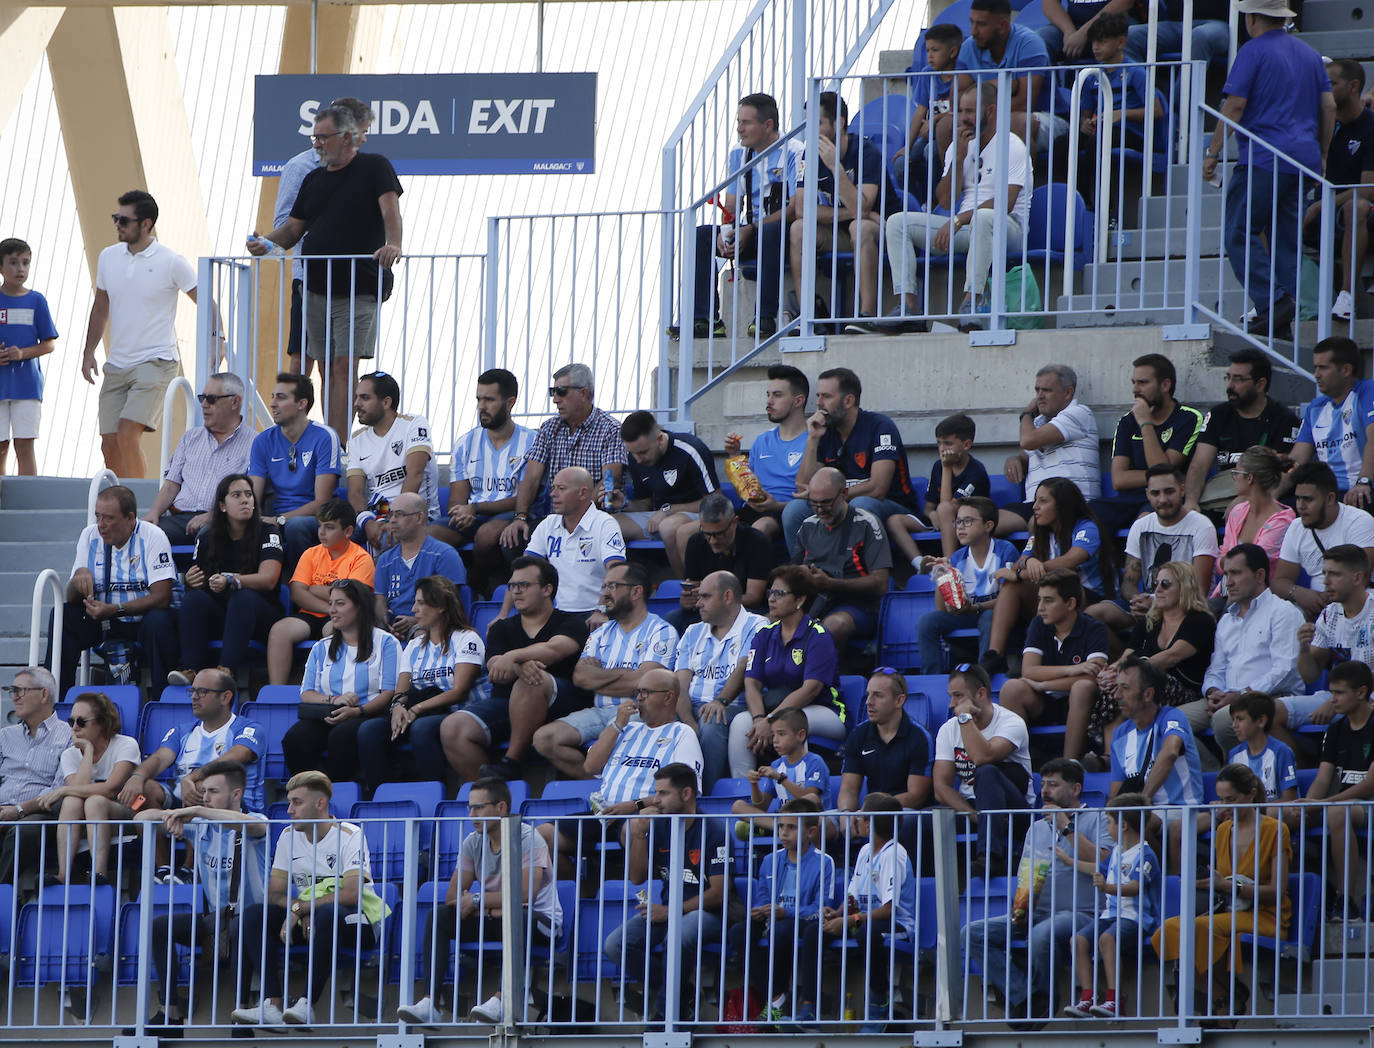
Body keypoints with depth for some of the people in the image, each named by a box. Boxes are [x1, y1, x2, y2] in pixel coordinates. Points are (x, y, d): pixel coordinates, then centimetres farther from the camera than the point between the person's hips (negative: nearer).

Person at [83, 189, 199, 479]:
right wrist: (88, 352, 14)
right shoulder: (108, 257, 7)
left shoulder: (172, 263, -8)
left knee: (128, 435, -21)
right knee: (109, 445, 1)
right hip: (117, 365, 6)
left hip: (156, 363, -6)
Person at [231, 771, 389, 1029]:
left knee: (328, 913, -39)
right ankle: (272, 1005, -29)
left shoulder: (350, 836, -11)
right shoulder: (289, 837, 7)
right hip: (307, 921, 6)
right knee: (255, 917, -15)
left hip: (358, 922, -6)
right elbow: (275, 894, 4)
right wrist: (303, 913, -16)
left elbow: (351, 895, -22)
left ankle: (307, 1004, -39)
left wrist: (300, 908, -20)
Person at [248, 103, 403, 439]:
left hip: (358, 288, -6)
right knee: (327, 370, 6)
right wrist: (265, 242, -4)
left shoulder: (374, 168, -1)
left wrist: (393, 244, -35)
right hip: (316, 289, 6)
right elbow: (294, 227, 17)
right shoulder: (314, 179, 17)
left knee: (344, 367, -13)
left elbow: (390, 209, -15)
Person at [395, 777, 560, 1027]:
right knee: (438, 916, -15)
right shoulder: (473, 843, 4)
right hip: (493, 919, 6)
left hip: (539, 919, -6)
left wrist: (477, 900, -18)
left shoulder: (528, 839, -15)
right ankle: (430, 1003, -29)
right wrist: (489, 908, -19)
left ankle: (500, 1000, -47)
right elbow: (453, 896, 0)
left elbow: (526, 894, -26)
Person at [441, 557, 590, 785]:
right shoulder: (502, 629, 22)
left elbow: (555, 649, -13)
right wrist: (520, 667, -22)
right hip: (504, 702, 4)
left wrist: (513, 657, -28)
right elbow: (495, 669, 2)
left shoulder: (572, 623, 11)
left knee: (531, 682, -39)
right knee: (452, 728, -24)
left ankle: (511, 763, -31)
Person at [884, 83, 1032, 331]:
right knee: (897, 222, -9)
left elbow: (1005, 203, -17)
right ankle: (908, 304, -23)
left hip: (1007, 228, -7)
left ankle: (972, 300, -46)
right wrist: (959, 157, -5)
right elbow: (946, 200, 5)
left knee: (983, 218, -43)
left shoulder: (1012, 147, -5)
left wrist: (958, 221, -23)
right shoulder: (958, 146, 15)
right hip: (964, 228, 7)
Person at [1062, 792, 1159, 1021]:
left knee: (1107, 938, -36)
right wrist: (1069, 860, 51)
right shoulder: (1117, 851, 20)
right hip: (1110, 915, 9)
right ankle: (1087, 997, -20)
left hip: (1135, 917, -9)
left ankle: (1112, 1000, -36)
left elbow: (1135, 887, -24)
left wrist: (1108, 888, -39)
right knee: (1079, 939, -16)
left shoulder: (1144, 855, -10)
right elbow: (1100, 869, 42)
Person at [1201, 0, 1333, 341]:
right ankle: (1284, 324, 4)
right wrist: (1320, 156, 25)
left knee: (1239, 231, -5)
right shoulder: (1308, 53, 17)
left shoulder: (1254, 52, -5)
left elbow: (1234, 106, -11)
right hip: (1303, 158, 7)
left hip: (1264, 158, -7)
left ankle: (1272, 302, -20)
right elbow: (1329, 107, 17)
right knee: (1286, 239, 9)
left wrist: (1212, 153, -6)